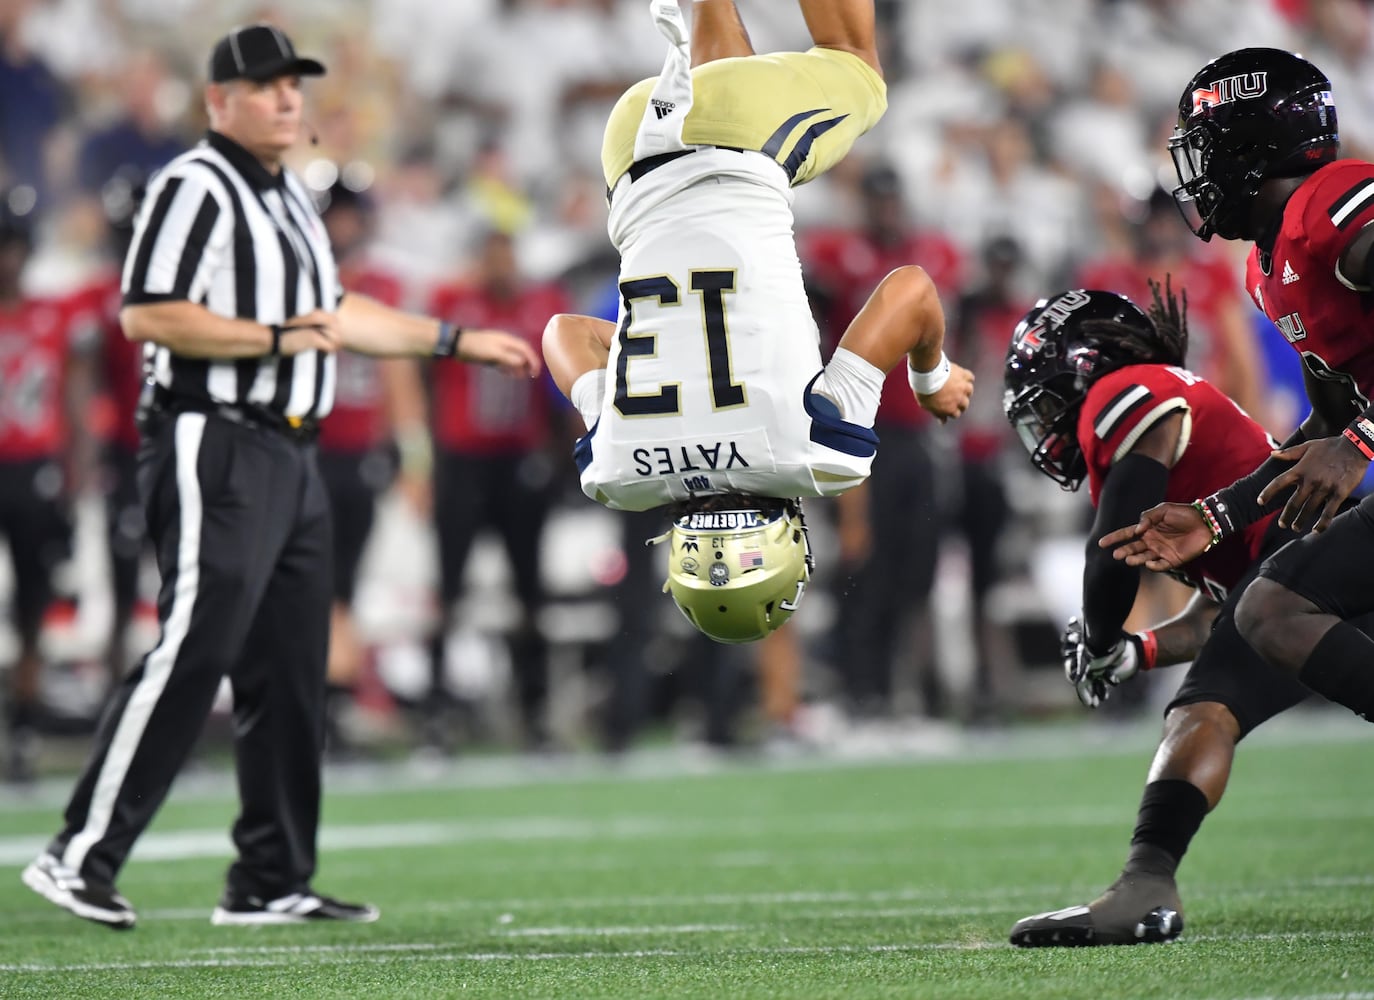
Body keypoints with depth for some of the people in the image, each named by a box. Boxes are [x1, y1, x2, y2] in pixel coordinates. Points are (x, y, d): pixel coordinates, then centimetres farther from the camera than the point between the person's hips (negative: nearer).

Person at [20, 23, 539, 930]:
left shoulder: (292, 199, 21)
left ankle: (273, 883, 11)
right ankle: (81, 857, -13)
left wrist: (458, 341, 28)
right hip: (215, 454, -9)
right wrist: (275, 338, -19)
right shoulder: (196, 187, -8)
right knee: (190, 655, -15)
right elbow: (146, 314, -18)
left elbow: (336, 315, 30)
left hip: (293, 461, 9)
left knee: (291, 673, 7)